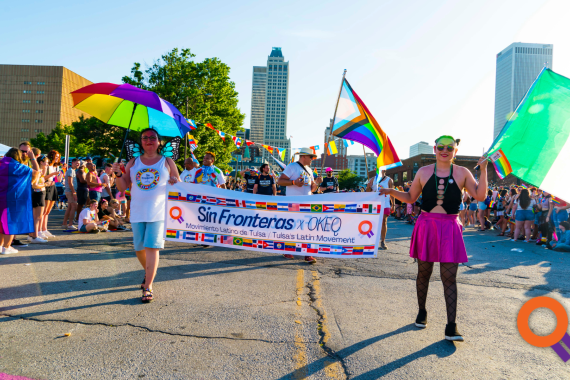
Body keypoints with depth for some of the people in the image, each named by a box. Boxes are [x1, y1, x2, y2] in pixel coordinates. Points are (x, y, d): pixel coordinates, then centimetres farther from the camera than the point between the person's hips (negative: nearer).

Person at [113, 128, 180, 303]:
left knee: (152, 247, -10)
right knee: (139, 248, 11)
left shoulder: (167, 162, 7)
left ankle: (148, 287, -5)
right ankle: (148, 273, 38)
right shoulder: (133, 162, 12)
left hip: (158, 212, -3)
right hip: (137, 213, 3)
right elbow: (123, 187, 10)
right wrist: (118, 174, -8)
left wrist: (175, 183, -13)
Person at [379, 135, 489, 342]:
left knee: (449, 277, -3)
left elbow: (480, 196, -6)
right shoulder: (424, 172, 5)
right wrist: (391, 192, -3)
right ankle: (422, 312, 32)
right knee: (424, 272, 11)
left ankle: (451, 327, 1)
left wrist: (483, 170, -13)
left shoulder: (462, 173, 3)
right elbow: (410, 197, 11)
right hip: (426, 226, 1)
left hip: (449, 228, -1)